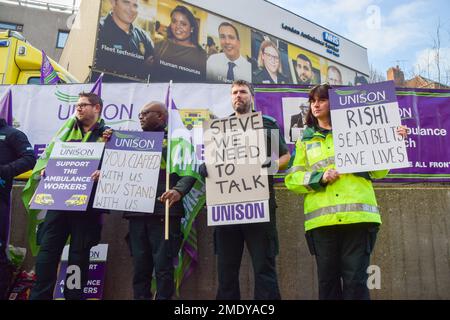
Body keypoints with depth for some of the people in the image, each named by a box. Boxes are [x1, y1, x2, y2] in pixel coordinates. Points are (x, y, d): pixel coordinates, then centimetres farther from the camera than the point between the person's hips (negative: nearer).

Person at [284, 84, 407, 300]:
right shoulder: (305, 141, 18)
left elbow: (378, 171, 11)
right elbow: (292, 179, 8)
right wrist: (319, 178, -8)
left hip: (358, 216, -1)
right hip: (322, 219, 2)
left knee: (355, 281, -3)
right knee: (328, 281, 5)